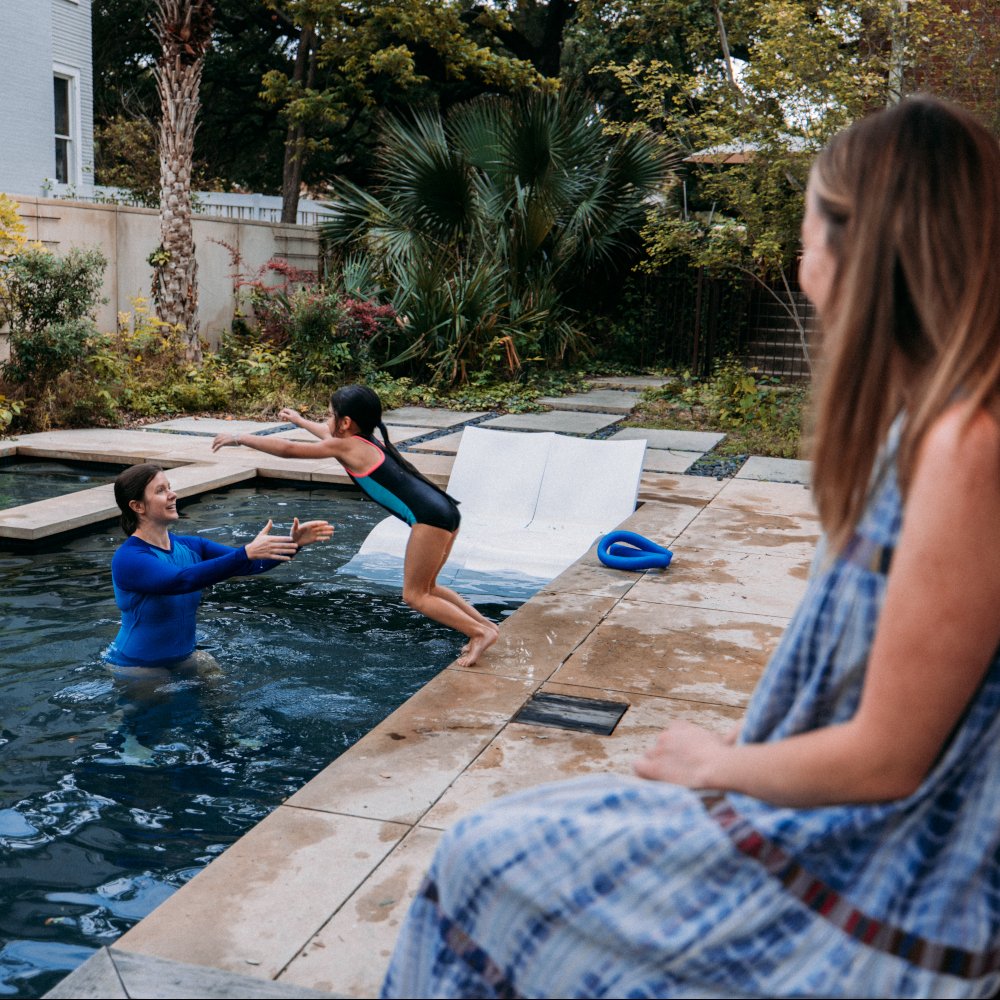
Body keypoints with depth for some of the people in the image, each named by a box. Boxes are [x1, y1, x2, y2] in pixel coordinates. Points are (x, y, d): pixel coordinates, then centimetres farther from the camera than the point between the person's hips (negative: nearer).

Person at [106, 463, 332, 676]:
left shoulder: (190, 546, 1)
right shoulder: (127, 559, -21)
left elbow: (250, 564, -6)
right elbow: (182, 580, -37)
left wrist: (292, 543, -24)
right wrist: (247, 553, -45)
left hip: (185, 658, 6)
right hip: (138, 668, -6)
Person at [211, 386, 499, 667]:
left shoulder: (346, 447, -4)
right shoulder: (365, 441, 21)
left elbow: (287, 449, 1)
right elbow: (330, 435, 43)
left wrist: (239, 438, 11)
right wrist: (299, 420, 59)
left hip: (430, 518, -9)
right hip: (444, 512, 9)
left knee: (414, 595, 2)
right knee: (424, 588, 21)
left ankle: (481, 632, -2)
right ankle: (484, 624, 19)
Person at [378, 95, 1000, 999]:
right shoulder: (928, 422, 4)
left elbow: (887, 758, -23)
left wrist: (715, 763, -7)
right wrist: (733, 757, 4)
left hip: (867, 923, -9)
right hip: (836, 829, 9)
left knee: (484, 864, 2)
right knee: (502, 847, 16)